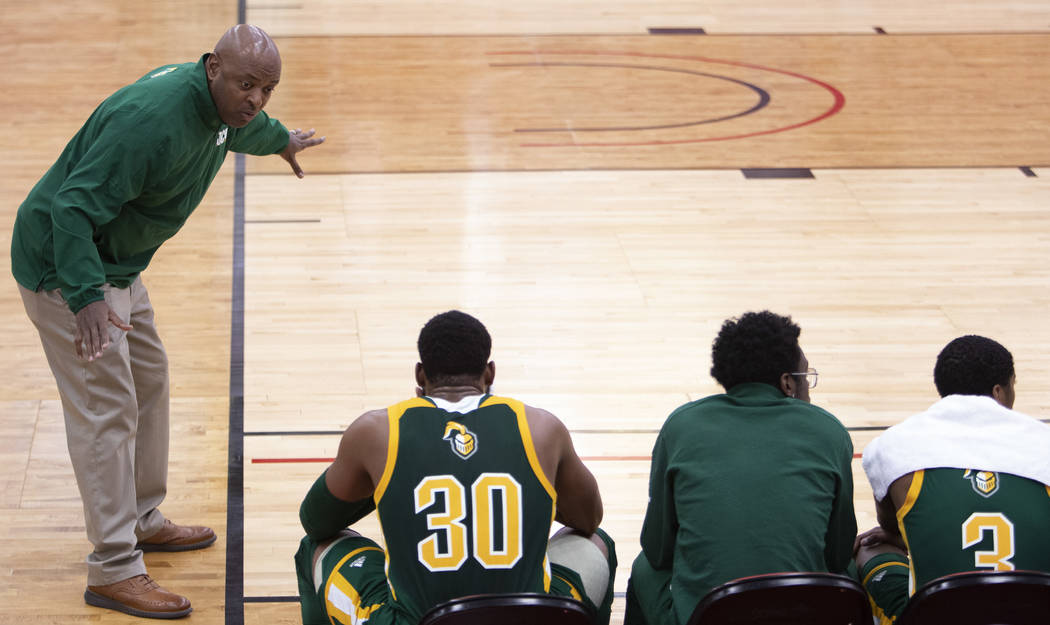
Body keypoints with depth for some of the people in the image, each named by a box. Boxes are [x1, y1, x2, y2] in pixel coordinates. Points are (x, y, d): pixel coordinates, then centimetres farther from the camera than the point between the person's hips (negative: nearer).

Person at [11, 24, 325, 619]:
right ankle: (114, 570, -8)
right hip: (66, 268, -10)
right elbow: (75, 207, -35)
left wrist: (281, 140, 48)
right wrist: (86, 297, -44)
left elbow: (243, 126, 28)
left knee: (149, 381, 20)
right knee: (107, 409, -11)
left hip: (117, 265, 10)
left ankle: (142, 520, 37)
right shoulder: (152, 119, -32)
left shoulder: (218, 105, -1)